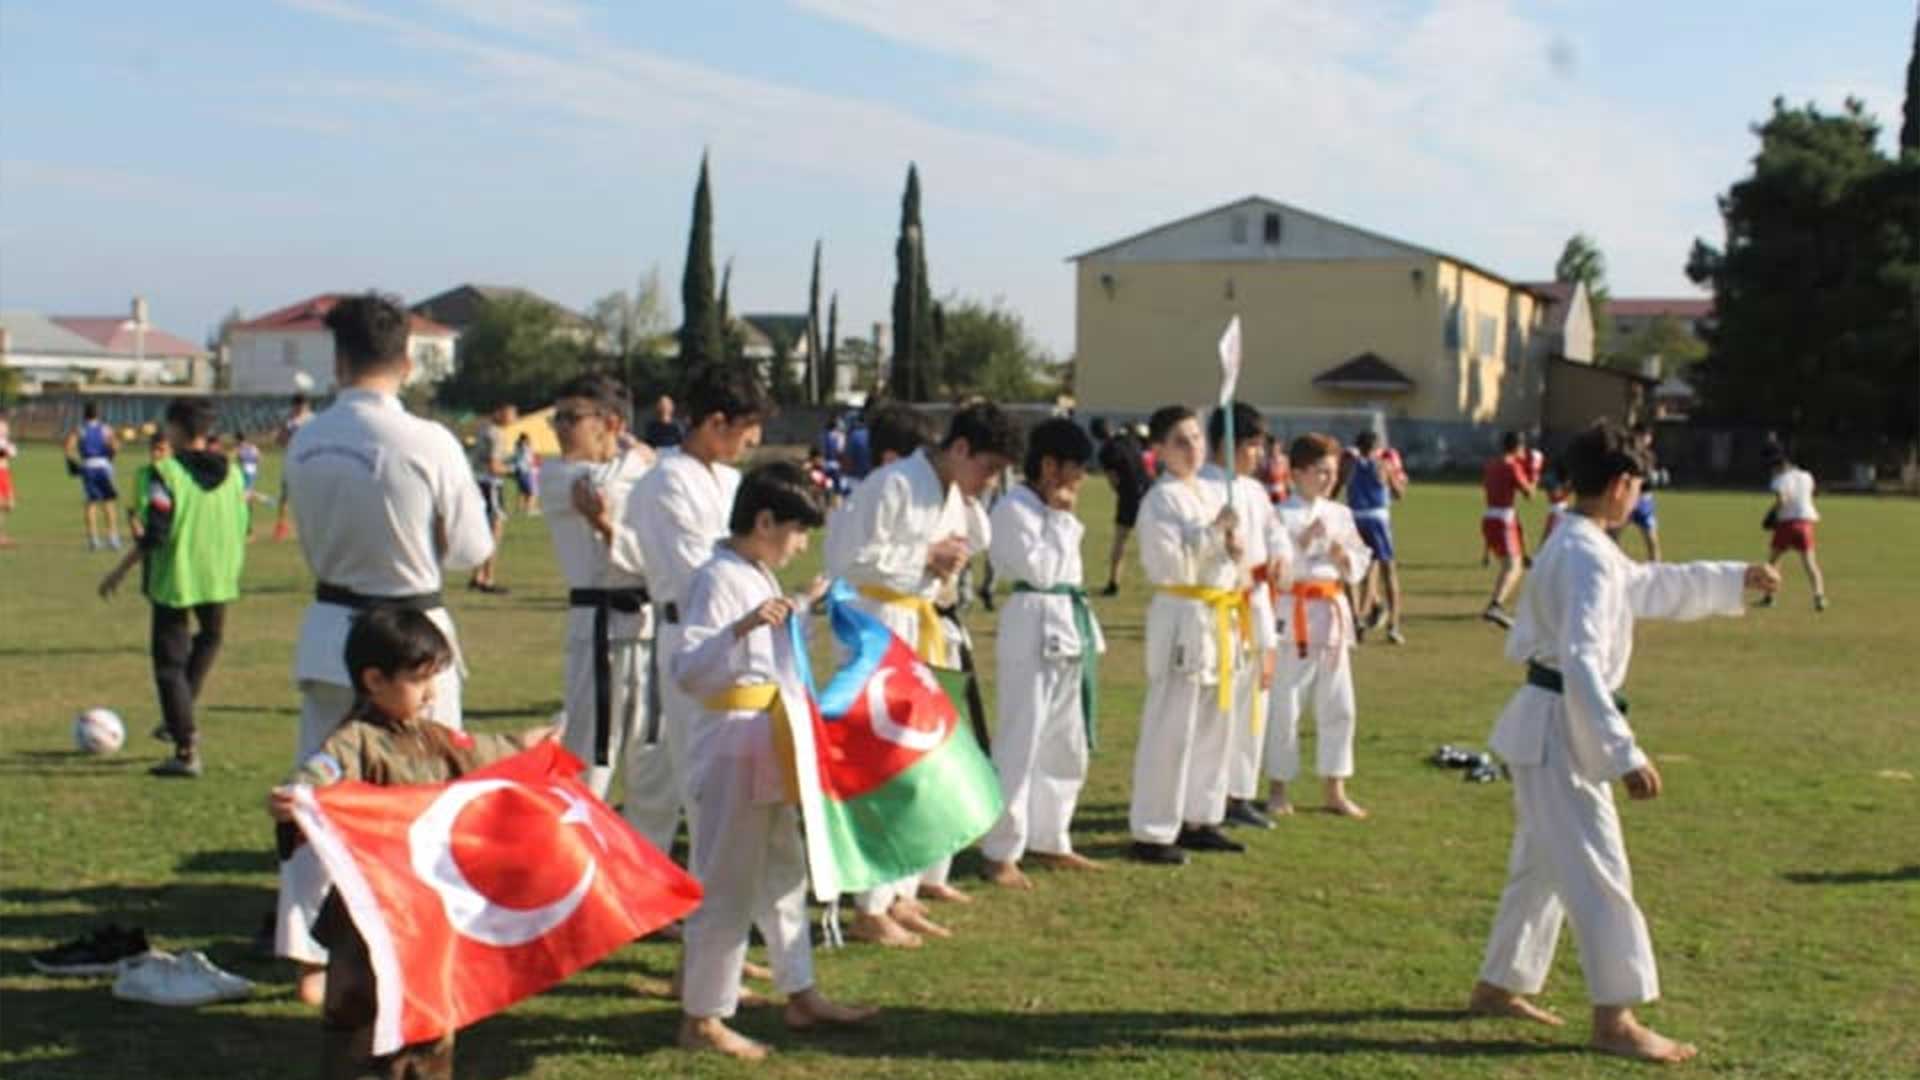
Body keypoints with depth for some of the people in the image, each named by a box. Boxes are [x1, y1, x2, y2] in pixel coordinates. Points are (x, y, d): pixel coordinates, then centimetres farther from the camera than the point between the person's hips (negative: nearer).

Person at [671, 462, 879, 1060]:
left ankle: (801, 996, 31)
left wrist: (803, 606, 27)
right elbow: (688, 672, -27)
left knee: (783, 873, 19)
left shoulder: (757, 577, 10)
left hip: (769, 747, 10)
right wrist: (742, 627, -39)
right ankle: (701, 1017, 9)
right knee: (726, 885, -2)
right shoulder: (718, 579, -18)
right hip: (729, 749, -10)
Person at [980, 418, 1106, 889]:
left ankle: (1048, 841, 27)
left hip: (1071, 625, 10)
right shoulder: (1013, 507, -11)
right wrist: (1061, 517, -11)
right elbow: (1040, 568, -18)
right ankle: (1001, 853, 0)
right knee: (1020, 744, -7)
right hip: (1033, 627, -10)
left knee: (1068, 745, 15)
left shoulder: (1056, 508, 17)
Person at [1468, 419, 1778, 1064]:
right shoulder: (1588, 557, -20)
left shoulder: (1578, 546, 13)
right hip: (1561, 729, -11)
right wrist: (1626, 755, -30)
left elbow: (1653, 587, 29)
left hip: (1549, 726, 11)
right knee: (1597, 871, -6)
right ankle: (1615, 1020, 0)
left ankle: (1498, 987, 29)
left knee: (1542, 864, 19)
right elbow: (1582, 664, -27)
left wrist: (1738, 579, 33)